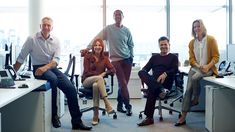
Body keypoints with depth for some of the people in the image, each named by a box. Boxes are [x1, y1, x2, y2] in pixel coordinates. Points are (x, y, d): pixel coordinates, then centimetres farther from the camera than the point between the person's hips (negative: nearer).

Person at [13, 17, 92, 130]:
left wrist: (45, 67, -24)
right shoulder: (32, 39, -4)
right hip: (38, 68, -4)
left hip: (52, 67, 4)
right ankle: (53, 115, -20)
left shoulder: (55, 41, 5)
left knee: (71, 88, -14)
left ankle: (76, 122, -4)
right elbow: (21, 58, 0)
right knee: (53, 79, -36)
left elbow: (56, 60, -5)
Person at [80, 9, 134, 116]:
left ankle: (120, 105, 17)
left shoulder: (126, 30, 7)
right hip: (116, 59, -3)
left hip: (127, 59, 3)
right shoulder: (108, 29, -1)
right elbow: (96, 39, -5)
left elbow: (131, 45, 15)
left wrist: (131, 56, 8)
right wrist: (88, 48, -14)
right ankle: (128, 106, -1)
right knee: (123, 83, -8)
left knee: (123, 83, 5)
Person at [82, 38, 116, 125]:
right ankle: (107, 104, -45)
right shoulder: (87, 57, 6)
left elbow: (113, 70, 0)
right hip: (87, 81, -1)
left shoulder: (105, 58, 13)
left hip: (99, 81, 1)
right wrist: (98, 74, -11)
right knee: (99, 78, -36)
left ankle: (96, 116, -38)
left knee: (96, 85, -38)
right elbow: (86, 72, -2)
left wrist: (104, 73, -18)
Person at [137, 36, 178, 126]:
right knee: (141, 72, -28)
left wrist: (165, 74, -22)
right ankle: (161, 90, -43)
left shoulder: (173, 57, 18)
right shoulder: (154, 57, 29)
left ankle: (149, 118, -32)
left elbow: (175, 69, -1)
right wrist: (144, 77, -8)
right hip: (153, 81, 4)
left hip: (165, 82, -3)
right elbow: (145, 68, 17)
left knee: (152, 89, -36)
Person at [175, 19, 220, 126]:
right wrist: (199, 66, -13)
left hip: (208, 68, -3)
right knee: (188, 89, -14)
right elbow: (191, 59, 7)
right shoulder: (192, 42, 8)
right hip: (195, 68, 3)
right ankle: (183, 117, -12)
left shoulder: (211, 40, -3)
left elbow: (216, 57, -4)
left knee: (194, 78, -33)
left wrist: (207, 66, -20)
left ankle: (196, 99, -3)